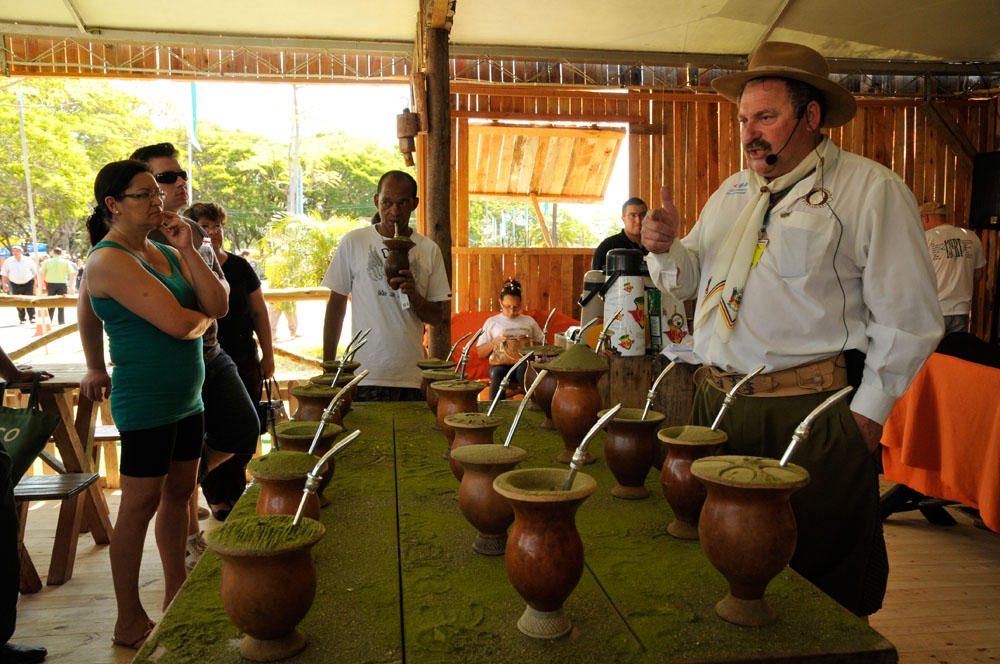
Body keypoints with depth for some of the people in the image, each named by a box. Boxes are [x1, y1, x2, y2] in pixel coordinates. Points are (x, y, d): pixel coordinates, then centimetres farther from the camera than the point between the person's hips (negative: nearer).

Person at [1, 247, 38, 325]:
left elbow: (35, 272, 6)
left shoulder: (28, 260, 1)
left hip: (28, 284, -1)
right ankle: (22, 319, 14)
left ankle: (32, 318, -1)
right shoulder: (8, 261, 3)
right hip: (15, 285, 1)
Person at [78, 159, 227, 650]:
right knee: (140, 507, 1)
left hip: (187, 398, 9)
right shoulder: (109, 260, -16)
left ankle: (176, 596, 31)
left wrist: (187, 249, -4)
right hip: (146, 403, -9)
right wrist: (203, 317, -2)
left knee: (179, 494, 16)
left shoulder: (167, 253, 11)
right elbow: (179, 323, -24)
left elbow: (218, 305, 1)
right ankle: (130, 623, 15)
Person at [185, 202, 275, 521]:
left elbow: (259, 313, 9)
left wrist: (267, 355, 7)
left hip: (244, 362, 3)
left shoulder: (240, 267, 6)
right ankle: (216, 498, 16)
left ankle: (236, 492, 19)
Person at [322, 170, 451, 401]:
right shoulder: (353, 242, 1)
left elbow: (437, 317, 7)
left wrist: (413, 295, -14)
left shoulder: (429, 250, 6)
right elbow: (336, 304, 6)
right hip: (366, 375, -2)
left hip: (412, 375, 2)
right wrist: (328, 365, 4)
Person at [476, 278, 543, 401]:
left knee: (523, 370, -38)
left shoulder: (529, 321, 21)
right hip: (501, 364, 0)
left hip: (524, 363, 1)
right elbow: (480, 353, 15)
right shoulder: (491, 322, 19)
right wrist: (494, 342, -3)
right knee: (497, 372, -37)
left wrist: (529, 342, -1)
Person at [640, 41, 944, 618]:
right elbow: (692, 279, 19)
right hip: (719, 403, 6)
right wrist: (666, 249, -2)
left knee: (822, 575, 6)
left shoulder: (872, 189, -5)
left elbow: (908, 317, -7)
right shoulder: (732, 193, 16)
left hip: (814, 415, -5)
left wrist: (869, 411, -8)